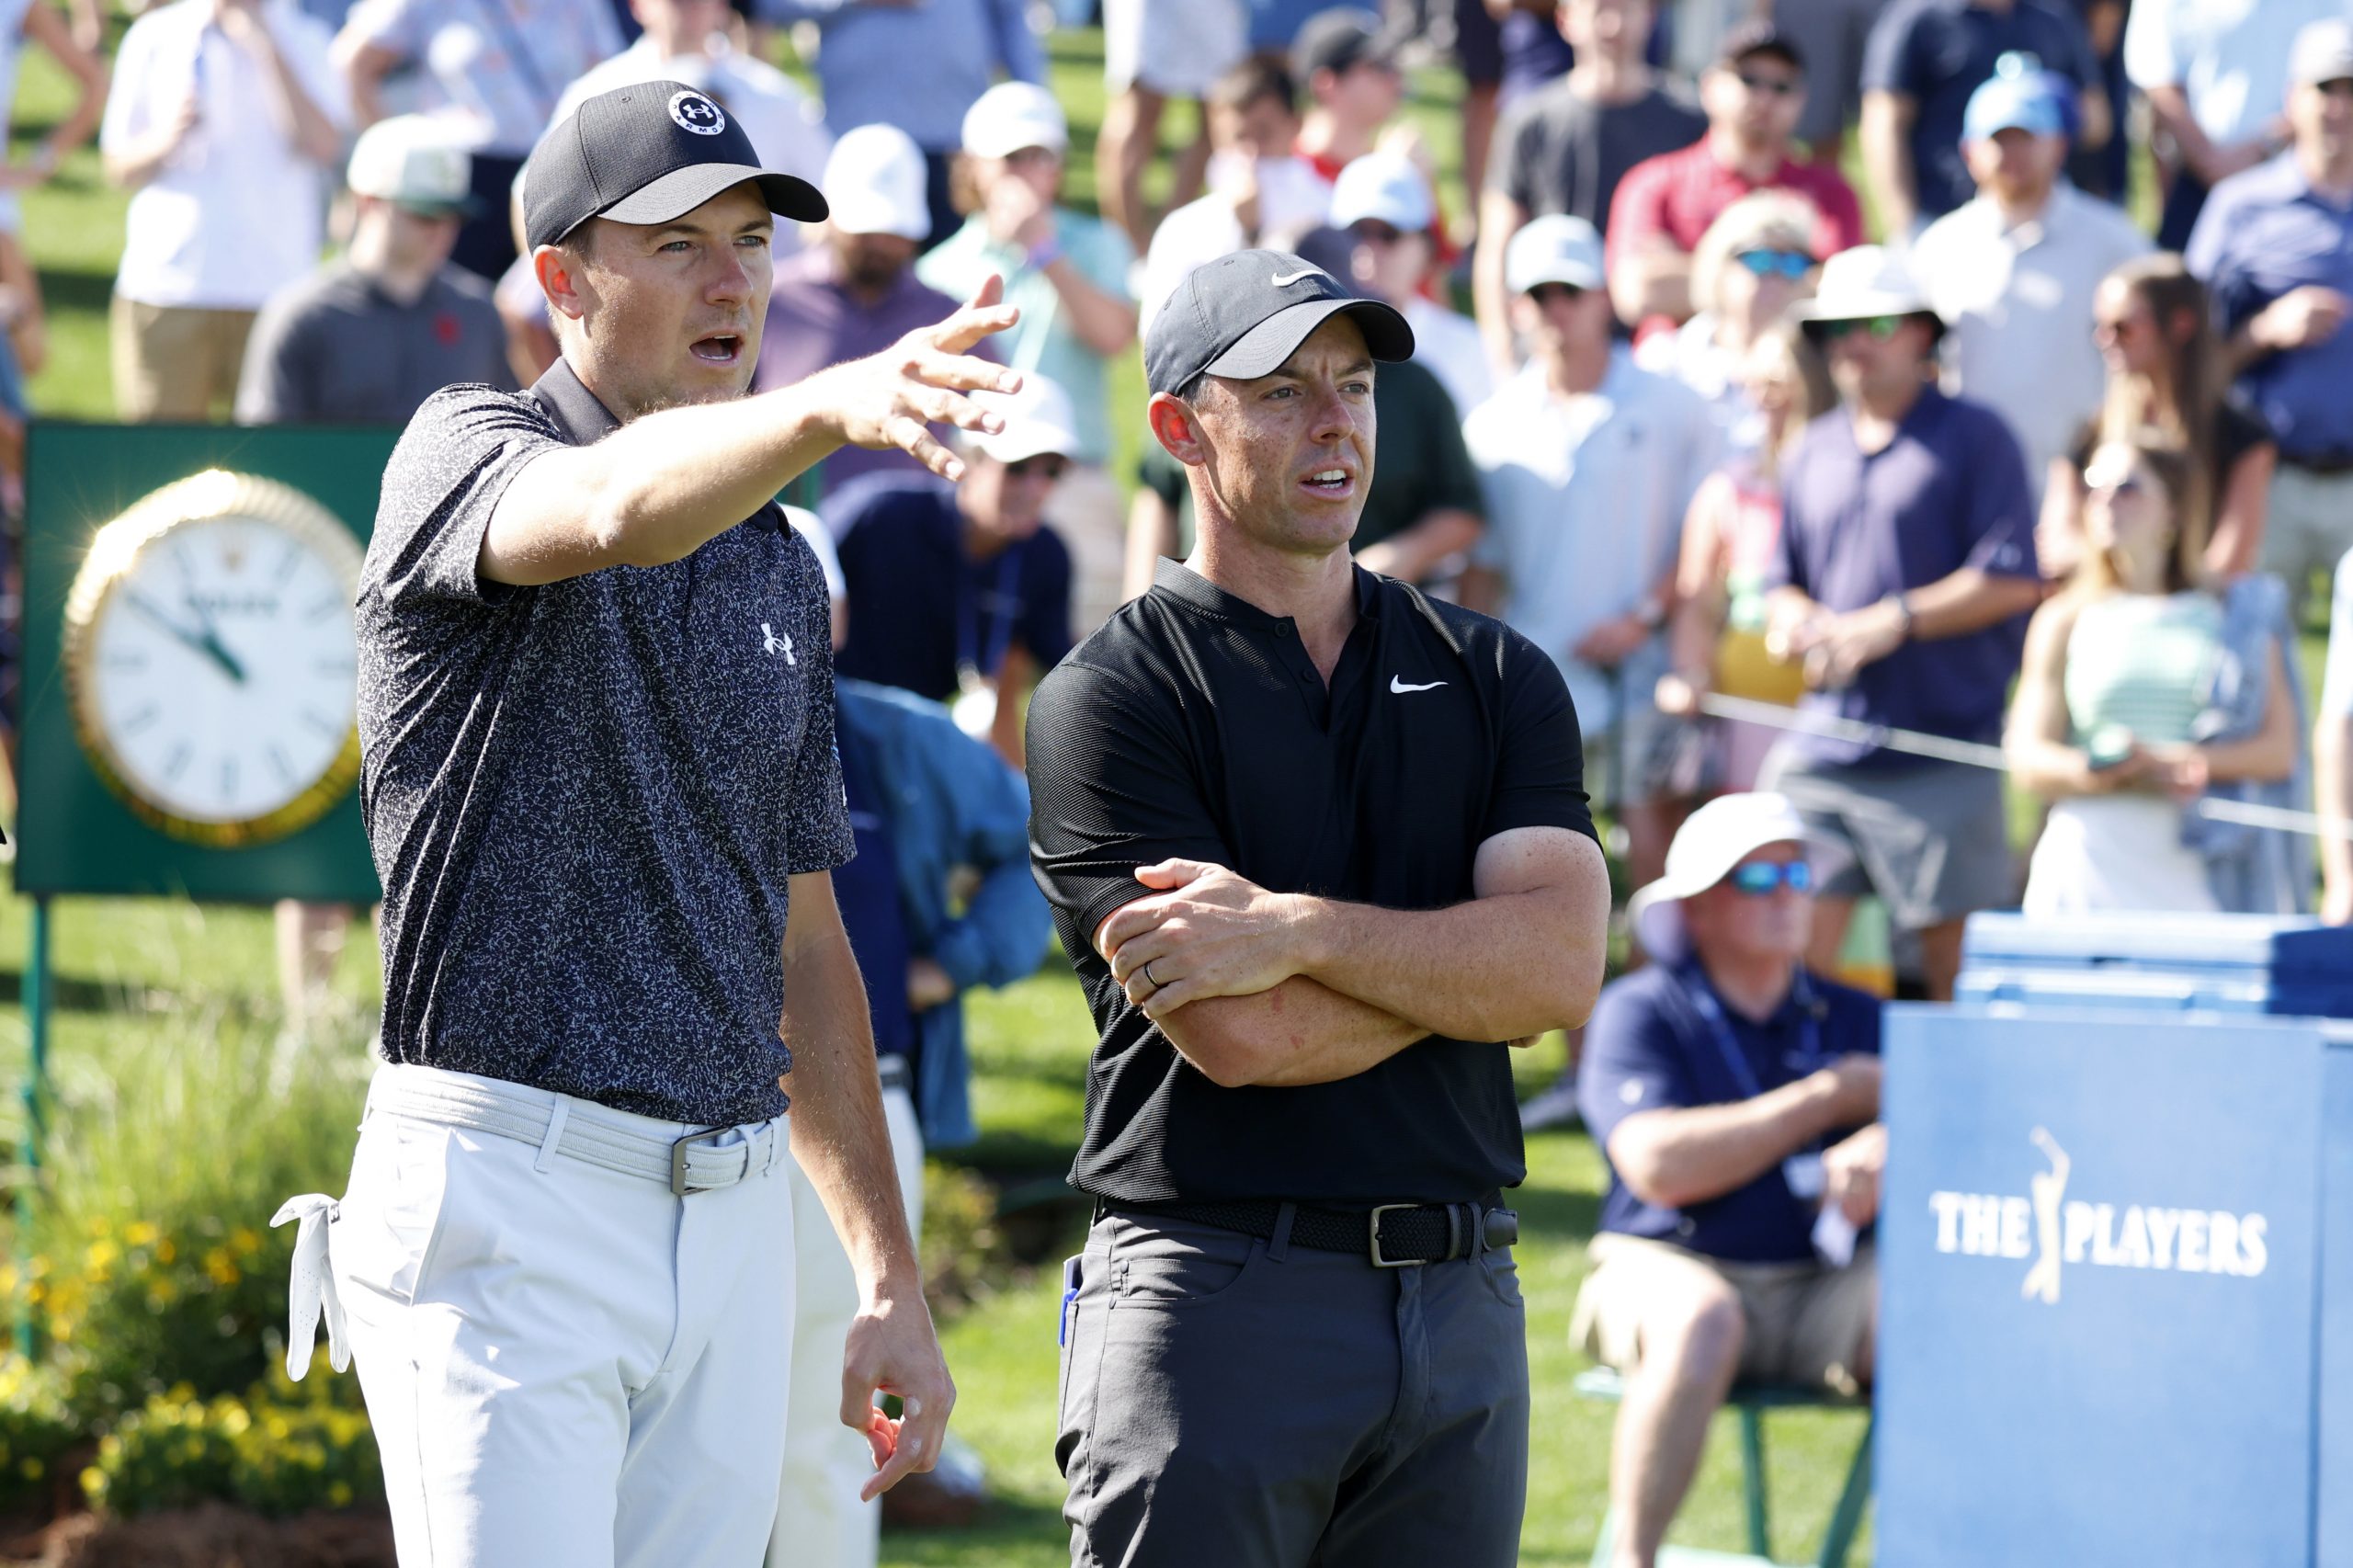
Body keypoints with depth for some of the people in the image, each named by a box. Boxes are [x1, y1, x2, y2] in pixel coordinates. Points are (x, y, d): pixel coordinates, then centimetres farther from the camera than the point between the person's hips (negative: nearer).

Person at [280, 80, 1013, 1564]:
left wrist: (894, 1282, 17)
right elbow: (614, 509, -30)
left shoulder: (781, 565, 17)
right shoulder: (469, 453, -4)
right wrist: (832, 403, -51)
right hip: (506, 1210, -7)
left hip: (734, 1212, 7)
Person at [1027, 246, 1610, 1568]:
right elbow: (1240, 1036, -13)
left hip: (1462, 1302, 4)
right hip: (1218, 1296, -4)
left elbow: (1563, 969, -4)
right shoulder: (1112, 698, -2)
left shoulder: (1496, 678, 13)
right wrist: (1456, 956, -1)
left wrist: (1303, 932, -14)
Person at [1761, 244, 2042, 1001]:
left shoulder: (1974, 437, 0)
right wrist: (1797, 619, -1)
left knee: (1955, 961, -1)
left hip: (1944, 747, -5)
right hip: (1821, 748, 5)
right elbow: (1780, 584, 23)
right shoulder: (1812, 452, 18)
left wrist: (1894, 622, -14)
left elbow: (2013, 580, -8)